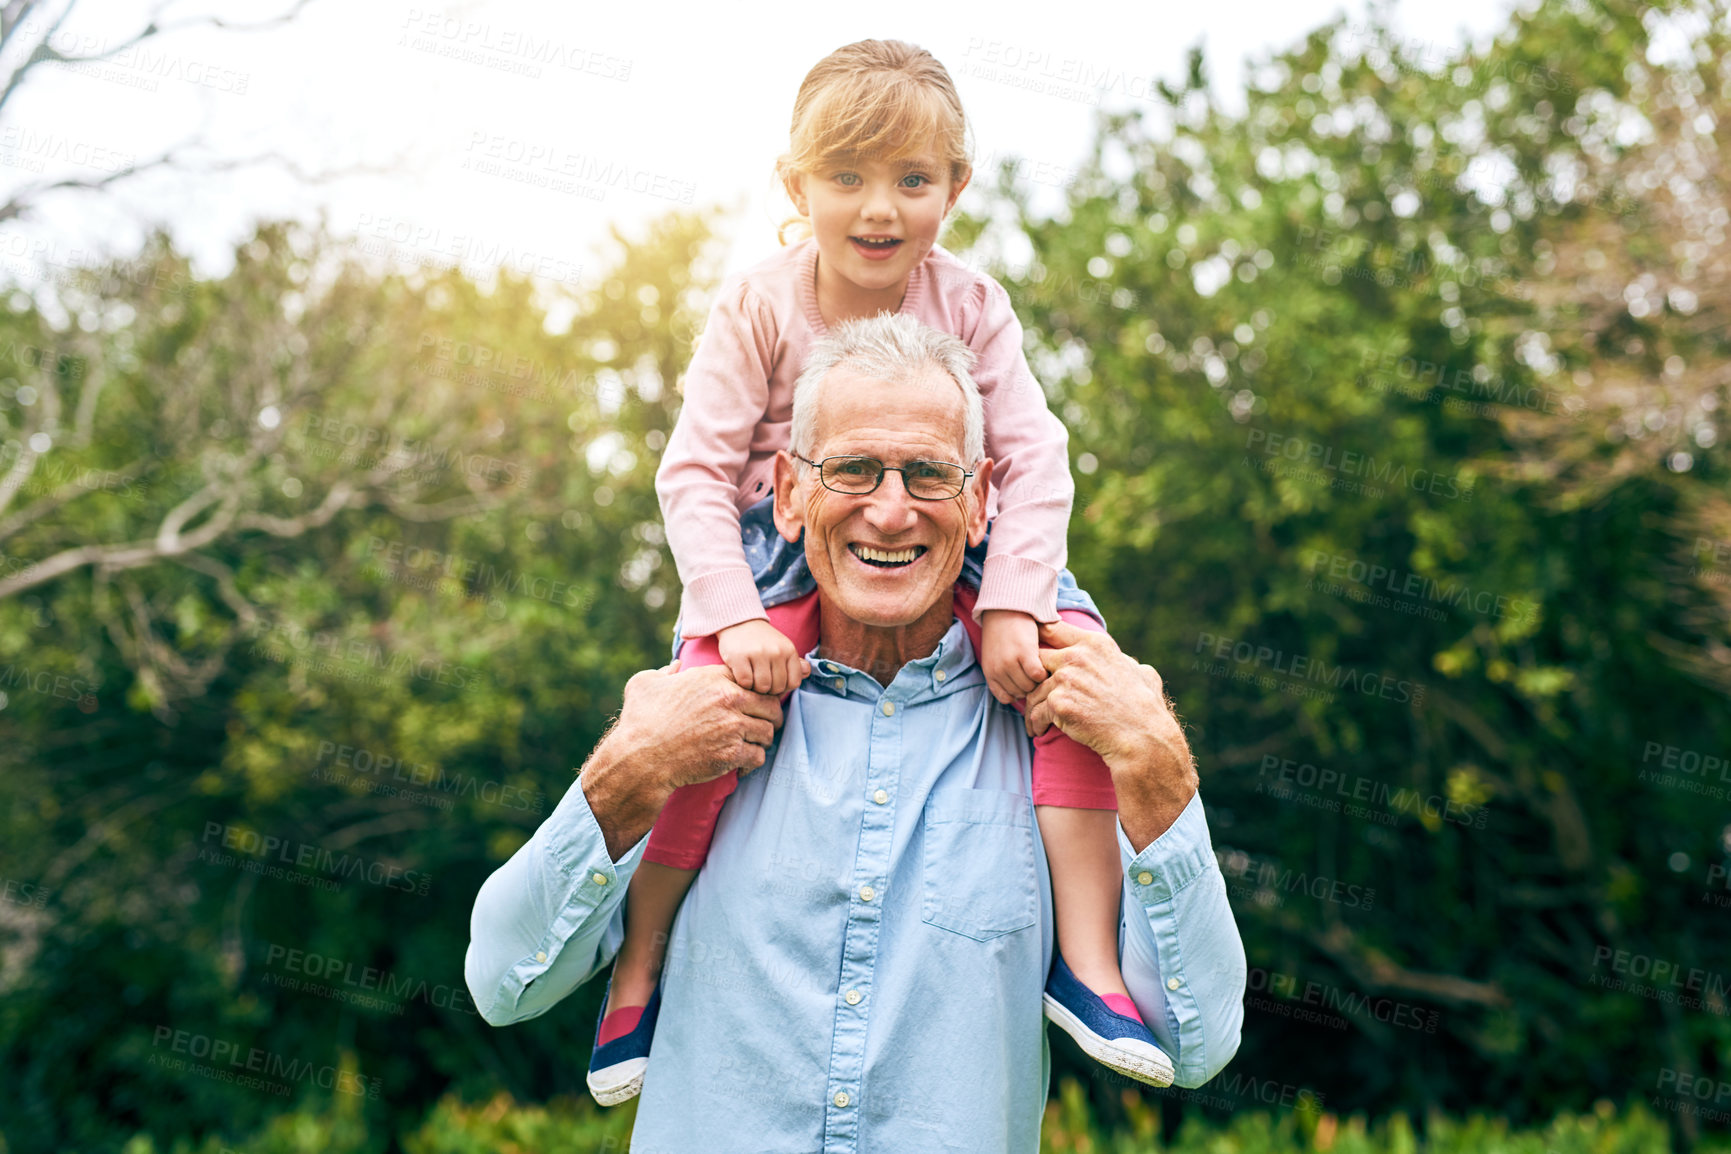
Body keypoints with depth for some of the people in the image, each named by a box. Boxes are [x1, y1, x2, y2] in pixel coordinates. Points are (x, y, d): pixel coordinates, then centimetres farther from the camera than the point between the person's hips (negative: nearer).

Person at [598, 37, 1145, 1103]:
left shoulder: (970, 306, -4)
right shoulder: (760, 309, -8)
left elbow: (1033, 461, -7)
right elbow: (696, 470, -10)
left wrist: (1010, 607, -22)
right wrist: (737, 616, -24)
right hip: (782, 560, -2)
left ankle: (1088, 957, -16)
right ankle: (638, 970, -2)